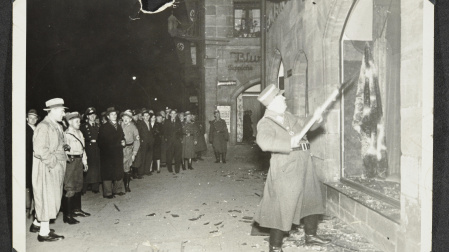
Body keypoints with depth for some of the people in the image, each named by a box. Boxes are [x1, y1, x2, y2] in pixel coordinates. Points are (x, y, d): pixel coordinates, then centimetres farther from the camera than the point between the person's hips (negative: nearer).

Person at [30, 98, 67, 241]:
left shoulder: (57, 126, 13)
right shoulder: (43, 127, -16)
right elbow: (40, 150, -23)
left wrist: (63, 158, 7)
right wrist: (54, 162, -18)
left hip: (56, 168, 9)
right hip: (46, 169, -9)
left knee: (51, 198, 17)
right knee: (46, 198, -2)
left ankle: (37, 224, 33)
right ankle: (44, 232, 8)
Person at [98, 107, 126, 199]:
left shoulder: (119, 126, 15)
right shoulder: (103, 127, -6)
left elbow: (122, 137, 23)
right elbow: (101, 142, -12)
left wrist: (123, 142, 1)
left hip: (118, 153, 6)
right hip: (108, 154, -6)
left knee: (119, 172, 10)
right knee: (108, 173, -1)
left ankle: (118, 190, 22)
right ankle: (107, 192, 6)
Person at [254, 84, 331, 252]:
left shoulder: (289, 117, 12)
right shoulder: (266, 123, -14)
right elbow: (264, 142, -34)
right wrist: (289, 143, -32)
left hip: (304, 166, 9)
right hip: (285, 170, -9)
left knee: (311, 200, 21)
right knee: (282, 208, -2)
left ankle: (311, 236, 40)